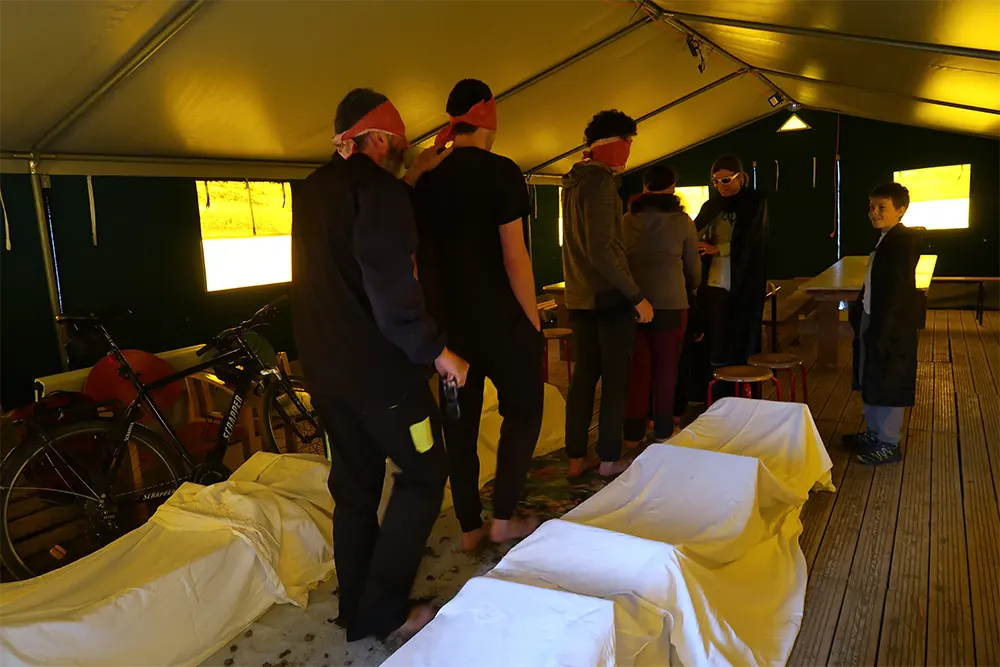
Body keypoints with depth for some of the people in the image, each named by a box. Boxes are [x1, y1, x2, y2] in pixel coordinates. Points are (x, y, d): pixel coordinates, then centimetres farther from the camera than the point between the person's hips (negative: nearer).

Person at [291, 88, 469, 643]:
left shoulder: (313, 190, 13)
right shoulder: (378, 187, -14)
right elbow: (390, 287, -22)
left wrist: (411, 179, 23)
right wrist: (435, 349, -14)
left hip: (325, 368, 8)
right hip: (379, 368, -8)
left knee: (354, 485, 15)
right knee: (422, 473, 6)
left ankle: (356, 611, 25)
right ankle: (384, 609, 8)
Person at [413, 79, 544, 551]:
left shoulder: (425, 180, 7)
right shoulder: (499, 171, -11)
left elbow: (421, 257, 11)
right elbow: (514, 256, -14)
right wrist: (534, 321, -7)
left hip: (449, 322, 5)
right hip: (501, 320, -5)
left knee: (459, 422, 11)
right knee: (522, 411, 12)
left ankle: (469, 527, 21)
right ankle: (504, 518, 14)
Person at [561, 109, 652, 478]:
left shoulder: (573, 181, 12)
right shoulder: (600, 181, -16)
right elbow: (602, 249, -24)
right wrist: (636, 296, -20)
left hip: (579, 296, 8)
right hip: (609, 295, -8)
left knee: (584, 374, 11)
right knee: (615, 377, 2)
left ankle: (576, 457, 16)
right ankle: (609, 458, 10)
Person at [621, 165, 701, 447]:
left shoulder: (627, 220, 4)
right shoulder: (682, 221, -1)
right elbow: (693, 265, 10)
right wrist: (692, 288, 31)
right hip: (670, 302, -2)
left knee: (637, 366, 8)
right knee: (665, 367, 9)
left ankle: (633, 432, 12)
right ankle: (662, 431, 19)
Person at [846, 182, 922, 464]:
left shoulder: (904, 240, -17)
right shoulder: (886, 239, 12)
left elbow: (897, 289, -22)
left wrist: (879, 330, -23)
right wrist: (859, 314, 14)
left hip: (890, 326, -10)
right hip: (873, 320, 10)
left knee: (887, 385, 0)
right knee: (870, 382, 18)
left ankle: (888, 444, 11)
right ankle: (875, 433, 32)